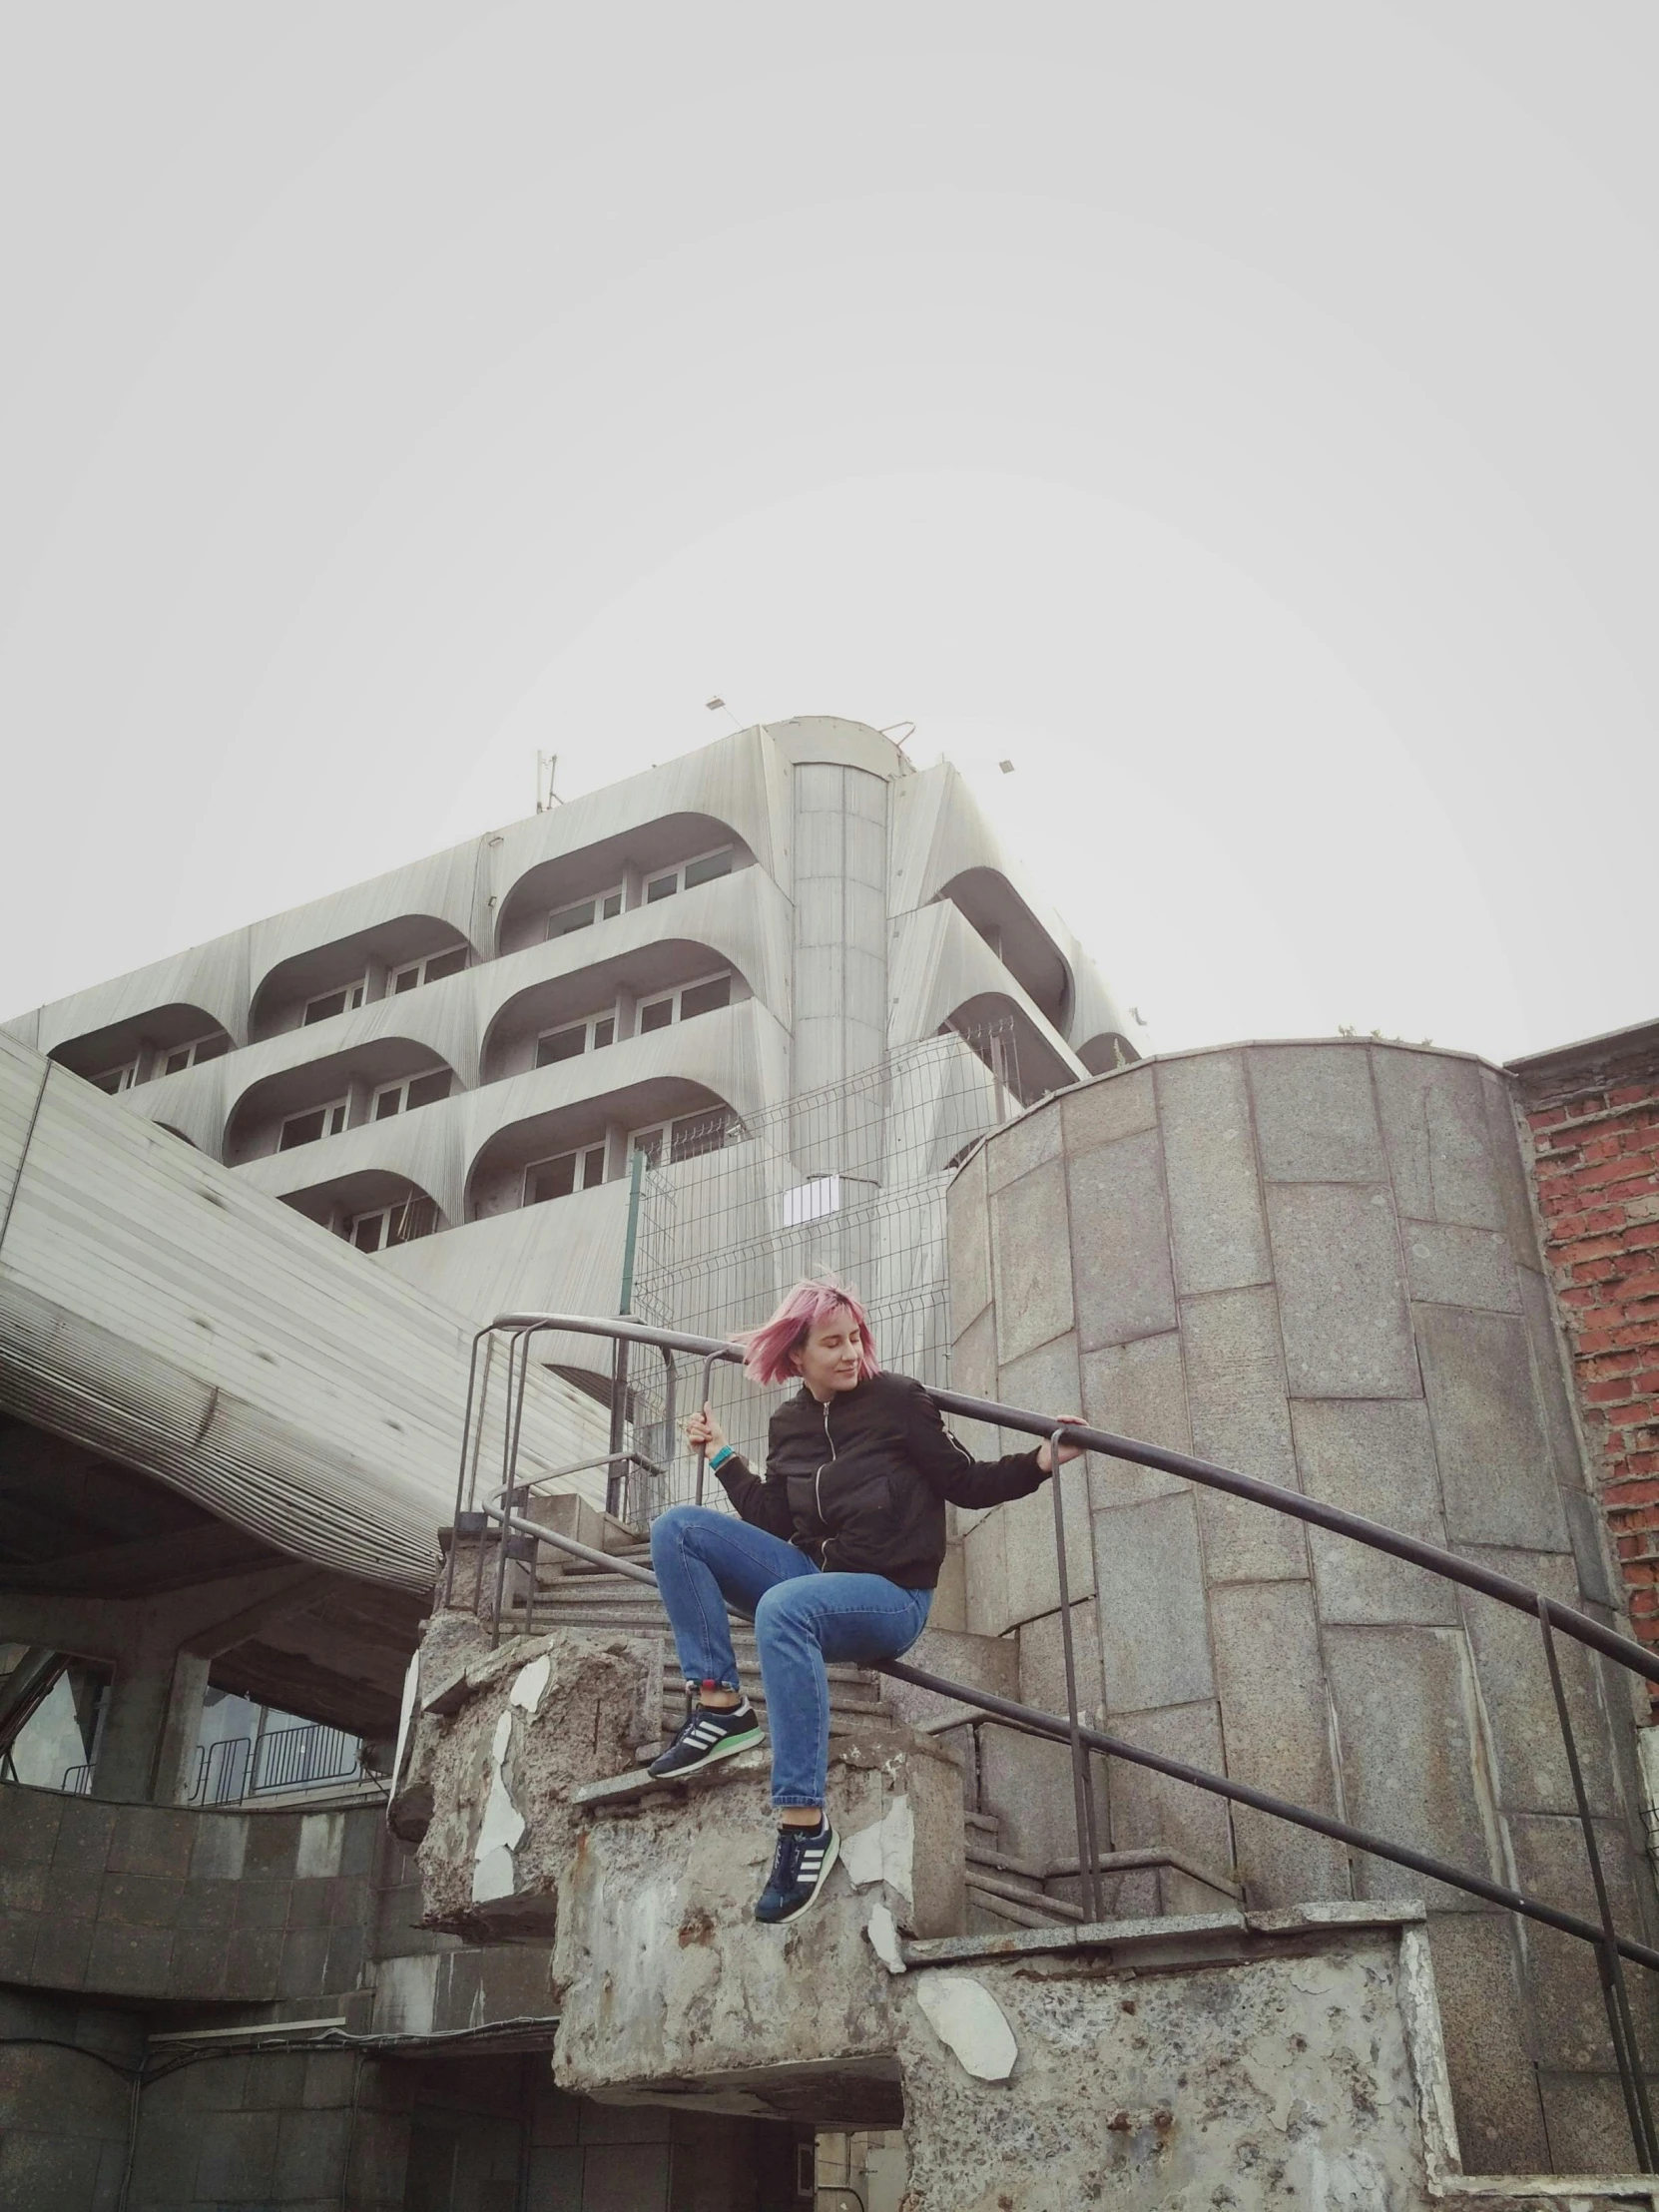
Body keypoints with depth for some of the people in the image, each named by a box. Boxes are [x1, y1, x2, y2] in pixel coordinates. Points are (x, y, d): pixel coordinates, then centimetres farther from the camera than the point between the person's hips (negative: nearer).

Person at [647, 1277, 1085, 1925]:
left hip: (891, 1597, -6)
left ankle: (805, 1825, -37)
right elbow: (774, 1521, 12)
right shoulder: (788, 1423, 9)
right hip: (810, 1574, 6)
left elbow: (966, 1484, -1)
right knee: (676, 1527, -8)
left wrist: (1039, 1461, -15)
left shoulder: (897, 1399, -5)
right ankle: (721, 1704, -17)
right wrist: (722, 1455, 14)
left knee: (783, 1608, -40)